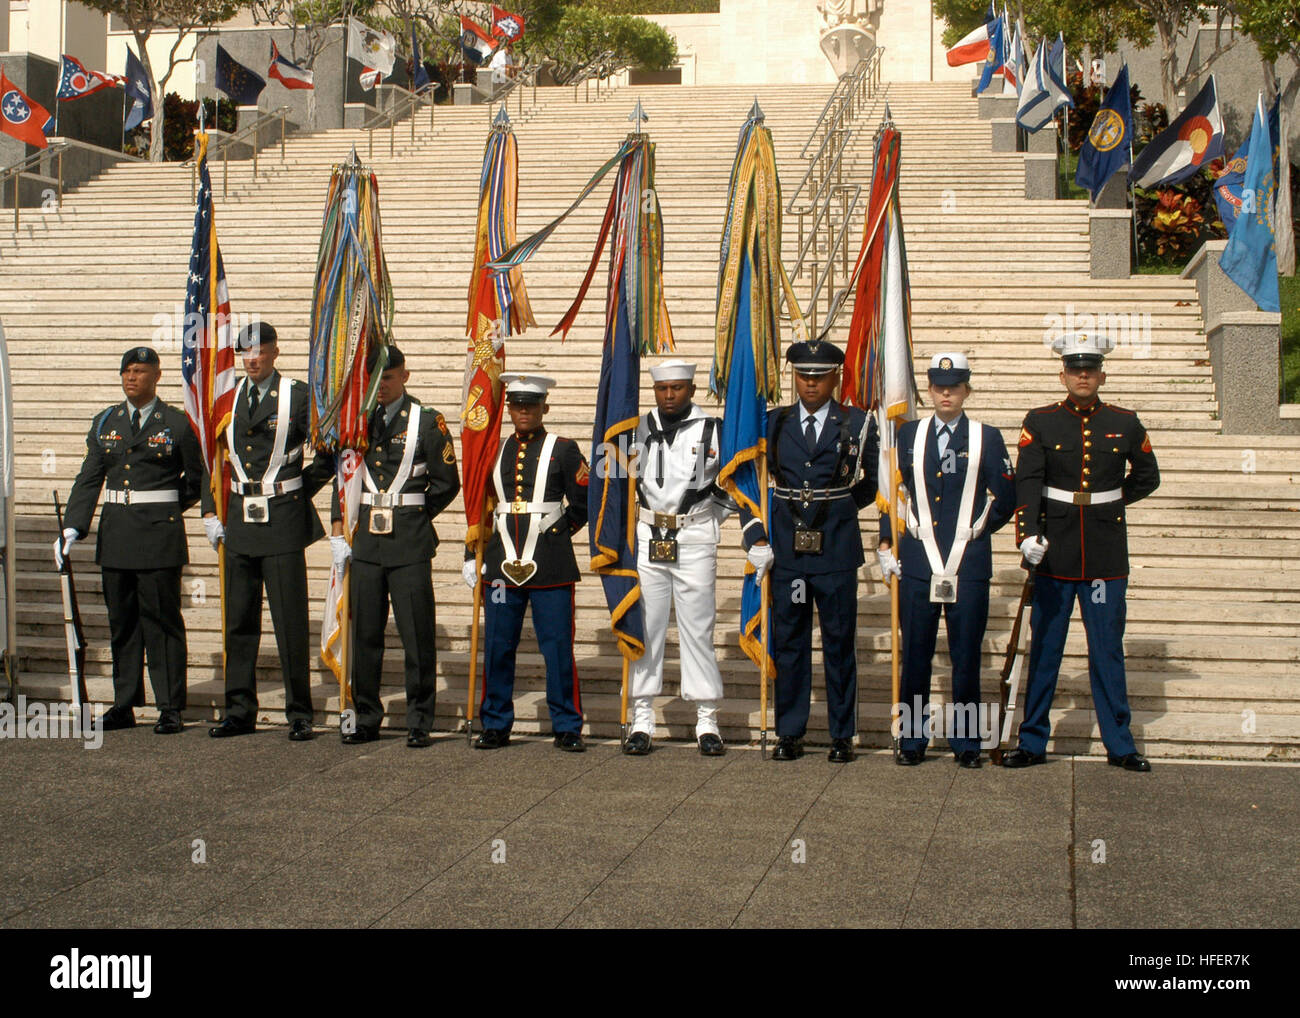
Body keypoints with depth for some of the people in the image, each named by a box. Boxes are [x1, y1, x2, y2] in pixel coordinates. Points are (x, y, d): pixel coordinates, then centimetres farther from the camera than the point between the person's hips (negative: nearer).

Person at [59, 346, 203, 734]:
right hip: (116, 534, 4)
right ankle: (124, 706, 17)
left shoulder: (177, 423, 0)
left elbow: (195, 478, 6)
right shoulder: (105, 422, 10)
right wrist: (72, 527, -4)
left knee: (162, 620, -3)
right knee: (121, 621, 9)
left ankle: (170, 708, 2)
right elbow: (88, 479, 6)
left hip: (160, 534, -4)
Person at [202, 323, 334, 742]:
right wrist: (210, 513, 10)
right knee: (239, 623, 8)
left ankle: (299, 714, 6)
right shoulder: (228, 400, 11)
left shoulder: (297, 396, -3)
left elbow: (328, 455, 1)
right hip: (239, 521, 5)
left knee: (290, 624, -2)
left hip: (283, 523, -5)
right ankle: (240, 711, 17)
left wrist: (299, 493, -1)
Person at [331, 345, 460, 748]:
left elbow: (447, 484, 2)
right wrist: (338, 531, 9)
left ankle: (419, 723, 7)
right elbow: (343, 477, 16)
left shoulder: (427, 422, 0)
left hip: (411, 545, -4)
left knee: (417, 636, -1)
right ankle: (366, 719, 16)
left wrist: (413, 517, 4)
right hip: (365, 542, 4)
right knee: (365, 633, 6)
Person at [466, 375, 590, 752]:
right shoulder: (495, 451, 13)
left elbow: (582, 504, 6)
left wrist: (556, 533, 2)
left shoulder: (564, 450, 3)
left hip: (550, 565, -3)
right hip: (503, 562, 3)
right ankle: (496, 726, 15)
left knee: (558, 647, -1)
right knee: (497, 647, 5)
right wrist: (471, 555, 13)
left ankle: (567, 728, 7)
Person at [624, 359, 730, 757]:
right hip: (647, 538, 2)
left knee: (698, 629, 0)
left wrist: (706, 522, 6)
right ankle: (642, 720, 9)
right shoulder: (639, 430, 7)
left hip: (695, 541, -2)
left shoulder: (713, 430, 0)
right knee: (644, 627, 4)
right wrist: (634, 519, 11)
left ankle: (707, 721, 7)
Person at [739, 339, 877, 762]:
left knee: (840, 643, 5)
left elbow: (876, 480, 13)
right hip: (786, 550, 2)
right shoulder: (773, 424, 6)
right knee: (788, 643, 7)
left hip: (837, 551, -2)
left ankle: (842, 735, 14)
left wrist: (842, 506, 11)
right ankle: (789, 734, 15)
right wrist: (755, 536, 2)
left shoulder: (857, 424, 1)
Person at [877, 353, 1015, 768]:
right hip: (917, 562, 1)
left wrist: (977, 528, 2)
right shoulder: (908, 434, 9)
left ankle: (966, 741, 12)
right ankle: (912, 739, 12)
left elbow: (1005, 499, 8)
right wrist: (886, 544, 7)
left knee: (966, 658, 3)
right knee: (914, 655, 3)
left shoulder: (987, 438, 6)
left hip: (968, 565, -1)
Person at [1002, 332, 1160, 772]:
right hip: (1054, 553, -1)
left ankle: (1119, 744, 13)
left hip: (1106, 554, 1)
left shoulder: (1125, 423, 4)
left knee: (1108, 649, 5)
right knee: (1044, 648, 6)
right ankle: (1033, 742, 13)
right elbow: (1027, 481, -11)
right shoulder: (1041, 422, 0)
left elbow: (1147, 478, 19)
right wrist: (1028, 532, -24)